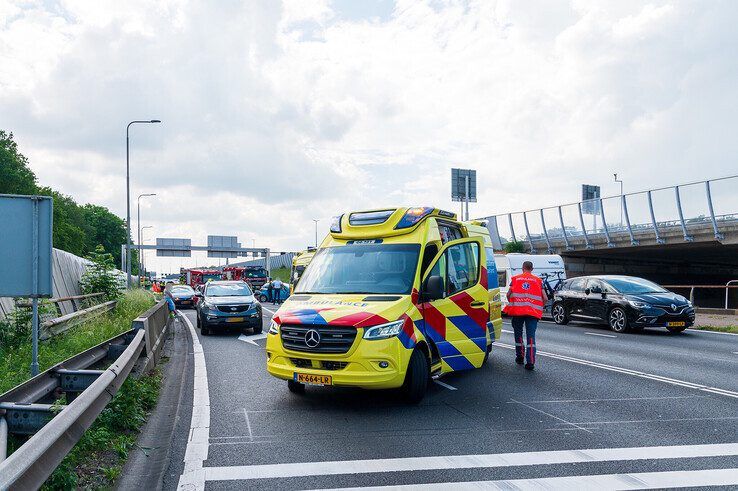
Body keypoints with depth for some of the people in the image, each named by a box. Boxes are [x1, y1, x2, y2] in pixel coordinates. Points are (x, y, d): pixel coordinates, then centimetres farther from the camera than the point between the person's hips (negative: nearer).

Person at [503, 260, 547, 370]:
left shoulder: (515, 279, 9)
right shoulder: (538, 281, 9)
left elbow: (508, 294, 1)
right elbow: (545, 298, 3)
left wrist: (511, 304, 19)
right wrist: (540, 308, 18)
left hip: (517, 311, 0)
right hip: (533, 312, 0)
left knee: (518, 334, 17)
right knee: (531, 336, -1)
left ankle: (520, 356, 23)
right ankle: (530, 362, -8)